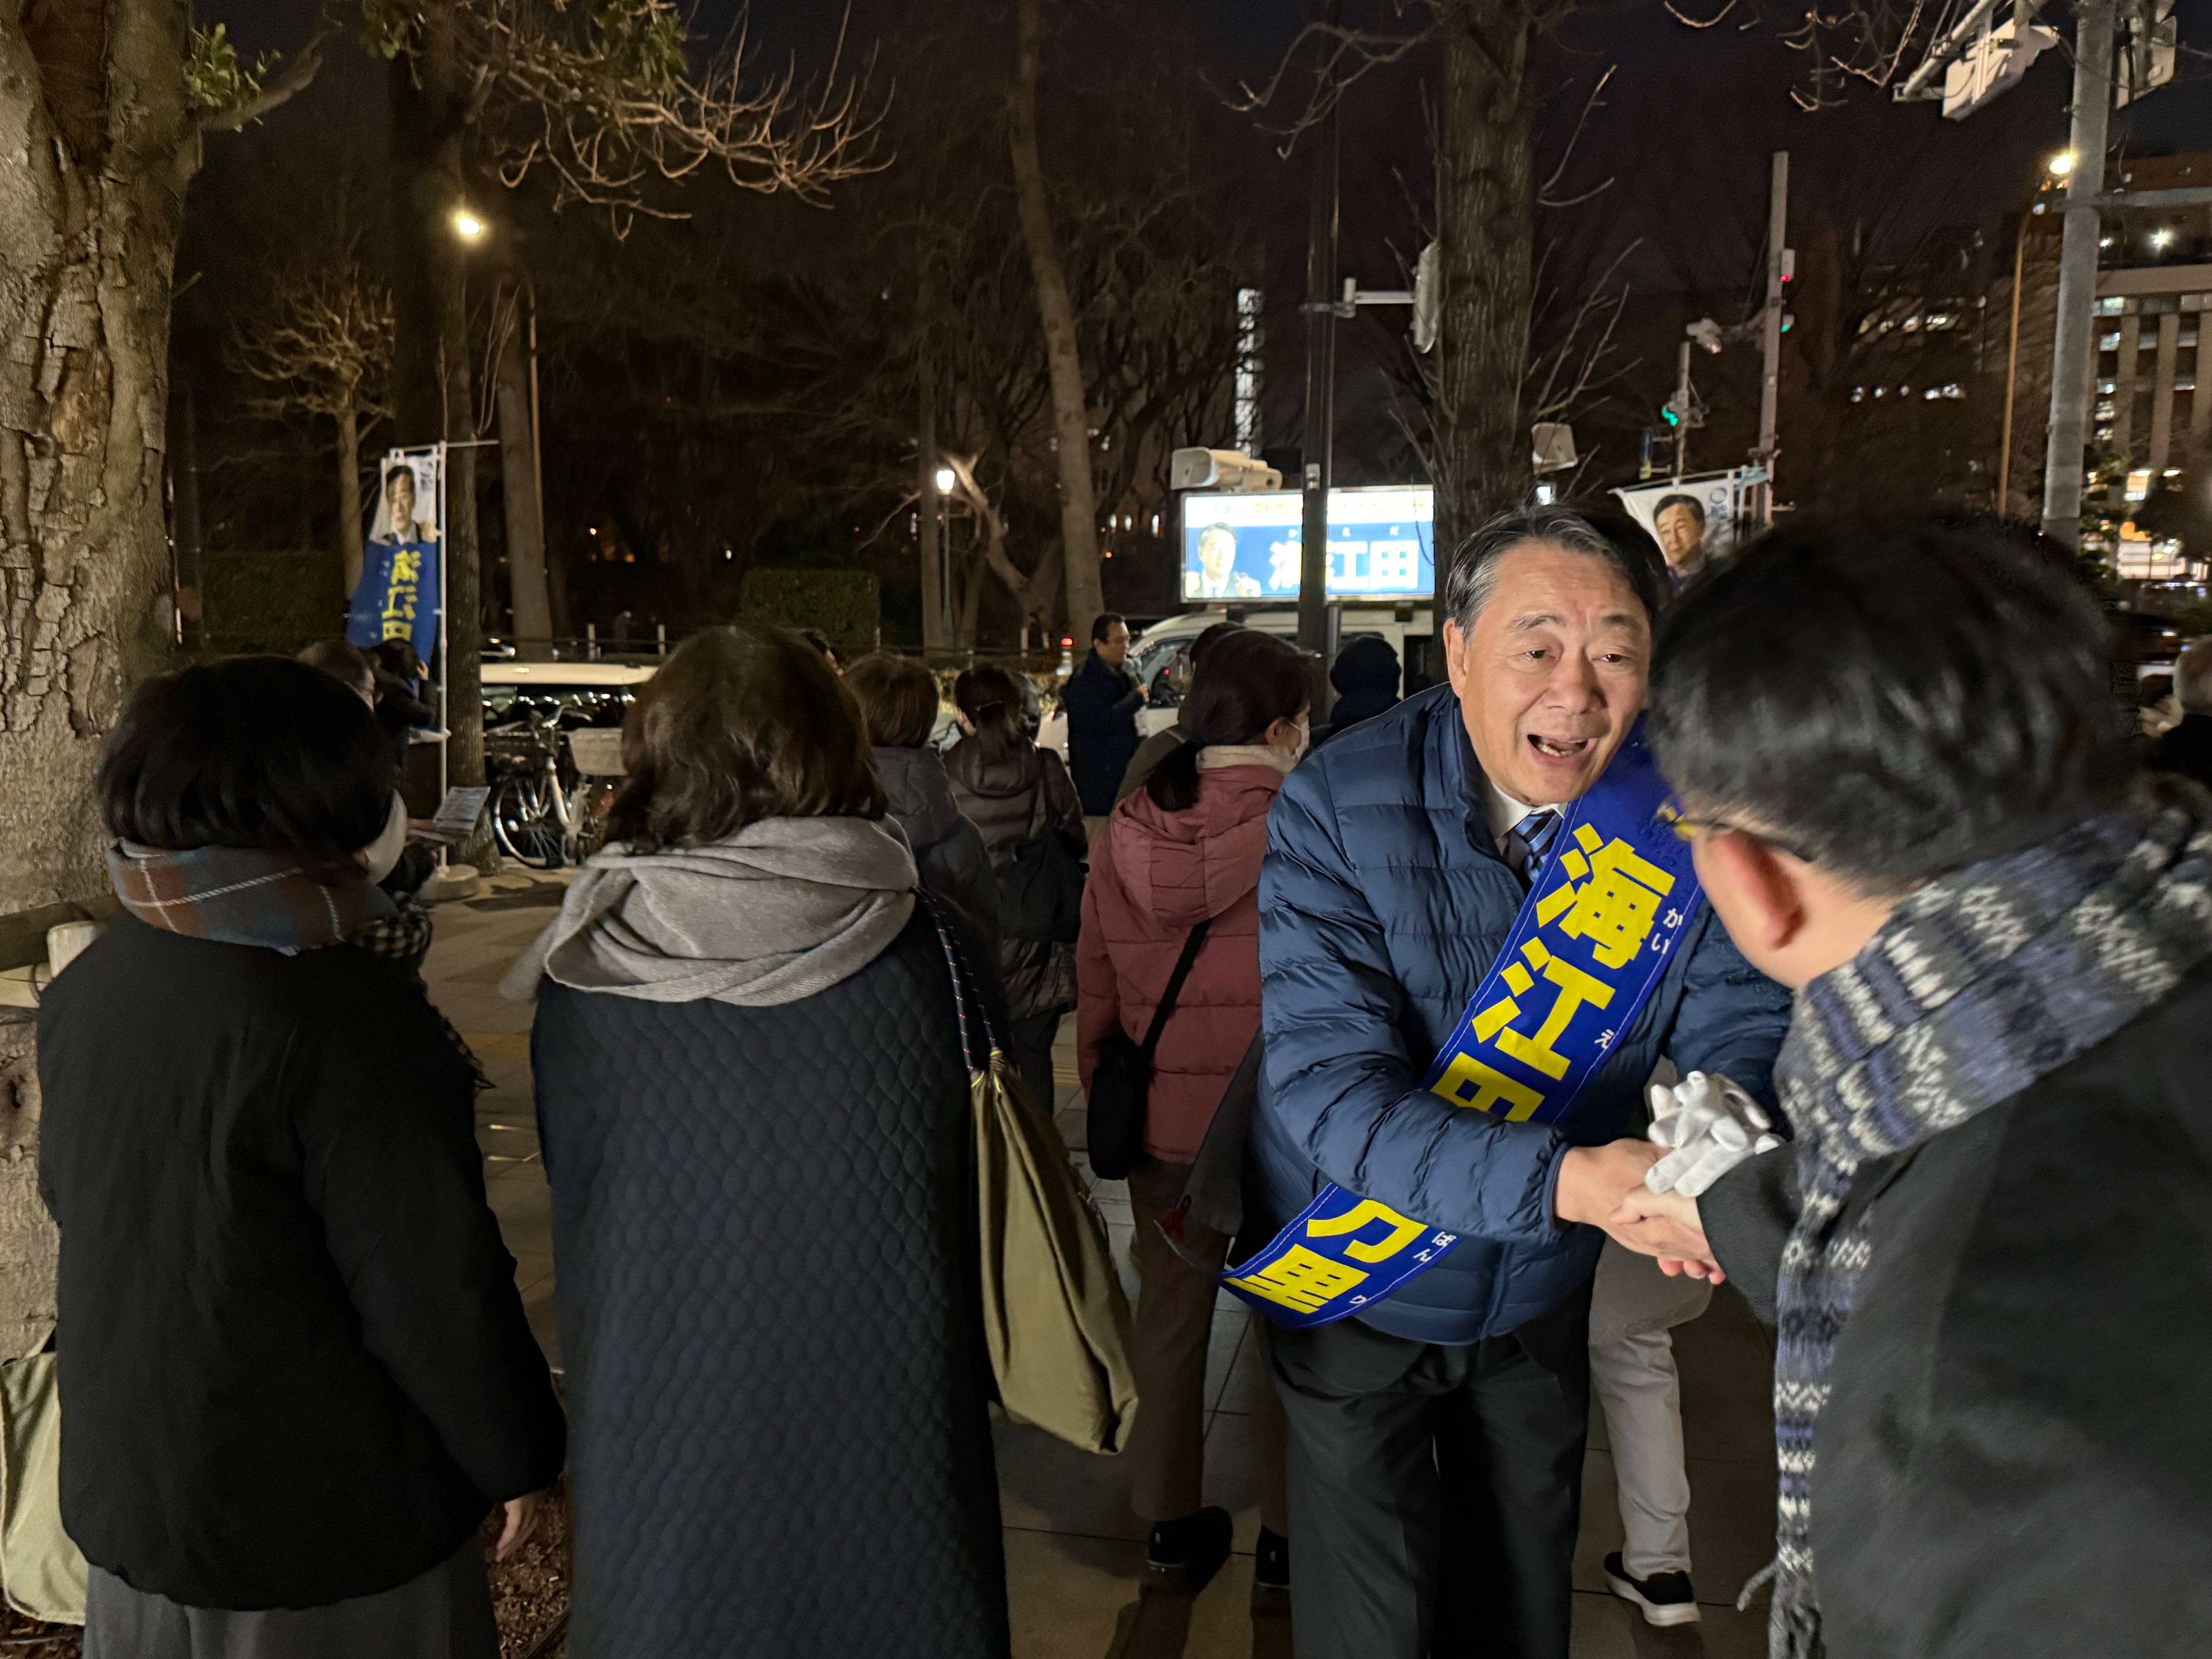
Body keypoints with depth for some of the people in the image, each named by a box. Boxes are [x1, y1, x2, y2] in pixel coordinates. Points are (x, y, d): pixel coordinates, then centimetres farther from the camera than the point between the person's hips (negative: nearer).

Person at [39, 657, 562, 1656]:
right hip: (325, 1527, -6)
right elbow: (436, 1284, -24)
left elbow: (69, 1196, 12)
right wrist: (517, 1454, -8)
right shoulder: (338, 1015, -27)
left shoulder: (81, 991, -3)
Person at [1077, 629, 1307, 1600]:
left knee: (1169, 1319, 18)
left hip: (1162, 1122, 4)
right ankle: (1286, 1538, 28)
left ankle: (1170, 1527, 34)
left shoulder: (1126, 835, -4)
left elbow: (1095, 990, 4)